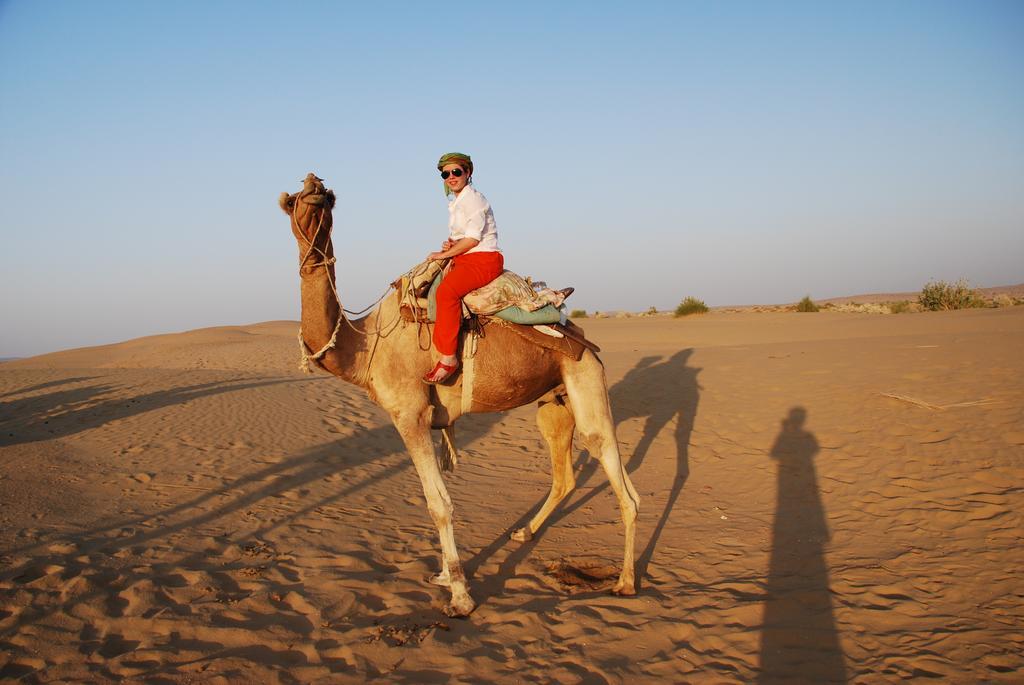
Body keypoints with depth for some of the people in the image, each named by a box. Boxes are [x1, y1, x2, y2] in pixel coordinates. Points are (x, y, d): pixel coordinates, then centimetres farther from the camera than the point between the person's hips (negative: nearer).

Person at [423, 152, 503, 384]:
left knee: (446, 290, -34)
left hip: (484, 259, -10)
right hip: (464, 259, 10)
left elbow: (473, 238, -17)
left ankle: (448, 358, -33)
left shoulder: (473, 198, -8)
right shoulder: (454, 203, 19)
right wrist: (451, 246, 1)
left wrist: (445, 253, -10)